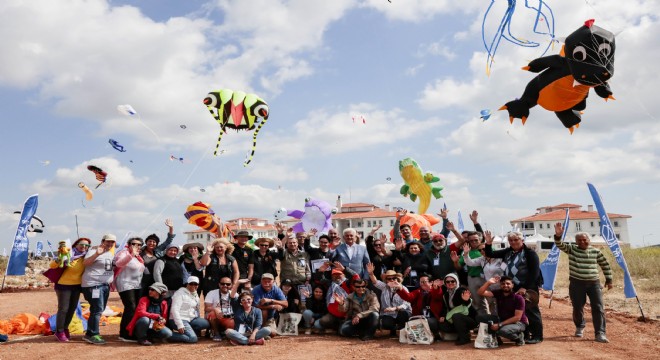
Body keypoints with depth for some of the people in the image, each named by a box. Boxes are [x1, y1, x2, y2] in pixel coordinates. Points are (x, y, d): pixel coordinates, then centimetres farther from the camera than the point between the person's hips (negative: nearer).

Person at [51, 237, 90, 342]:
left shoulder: (85, 257, 0)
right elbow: (52, 266, -19)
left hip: (77, 286, 6)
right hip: (64, 285, -6)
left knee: (72, 308, 14)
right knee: (63, 309, -2)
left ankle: (65, 328, 31)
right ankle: (59, 331, 12)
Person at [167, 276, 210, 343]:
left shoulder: (195, 295, 16)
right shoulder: (180, 293, -9)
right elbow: (174, 310, -18)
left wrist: (198, 321, 6)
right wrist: (180, 325, -25)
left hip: (191, 319, 8)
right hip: (181, 320, -8)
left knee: (207, 323, -14)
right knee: (193, 339, -23)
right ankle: (171, 335, -9)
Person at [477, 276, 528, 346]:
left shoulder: (518, 298, -19)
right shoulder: (498, 293, -4)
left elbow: (517, 317, -22)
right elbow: (481, 292, -11)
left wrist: (500, 324, -27)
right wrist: (488, 283, -27)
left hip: (518, 323, -5)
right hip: (502, 319, 5)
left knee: (503, 330, -39)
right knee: (480, 318, -11)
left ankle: (519, 337, -4)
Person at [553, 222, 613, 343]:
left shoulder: (596, 251, 3)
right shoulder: (571, 249, -1)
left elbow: (605, 265, 13)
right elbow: (560, 245, -17)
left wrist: (609, 279, 10)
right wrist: (558, 236, -37)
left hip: (594, 283, 1)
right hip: (577, 283, -1)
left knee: (598, 308, -6)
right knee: (578, 308, 7)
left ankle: (600, 333, -4)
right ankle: (579, 327, 32)